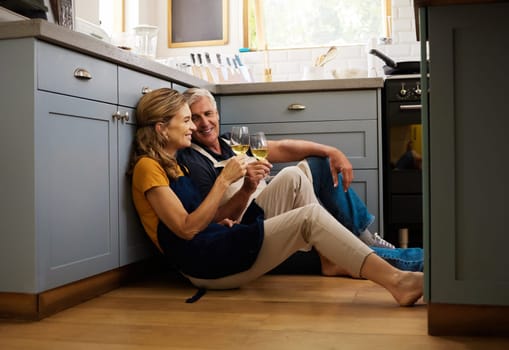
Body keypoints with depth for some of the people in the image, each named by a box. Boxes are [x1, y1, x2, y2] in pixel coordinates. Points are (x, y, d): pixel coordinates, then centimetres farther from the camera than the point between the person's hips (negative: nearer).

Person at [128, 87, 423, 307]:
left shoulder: (174, 163, 20)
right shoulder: (148, 167, -8)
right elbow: (187, 229, -17)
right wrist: (224, 180, -16)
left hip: (221, 243, 9)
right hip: (206, 264, -9)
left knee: (292, 178, 2)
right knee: (309, 216, -21)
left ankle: (330, 260, -3)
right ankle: (396, 280, -27)